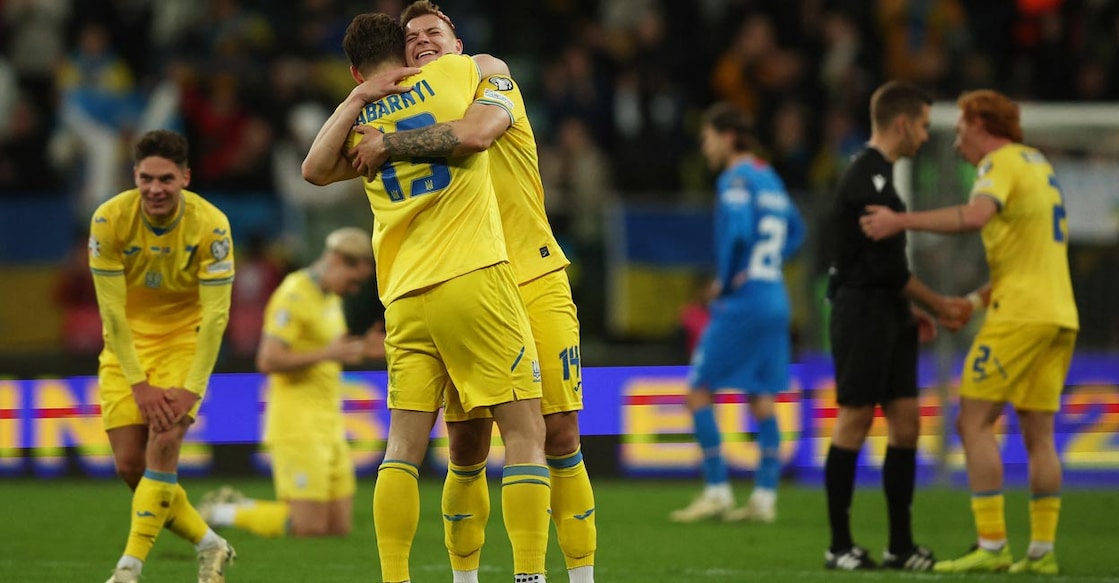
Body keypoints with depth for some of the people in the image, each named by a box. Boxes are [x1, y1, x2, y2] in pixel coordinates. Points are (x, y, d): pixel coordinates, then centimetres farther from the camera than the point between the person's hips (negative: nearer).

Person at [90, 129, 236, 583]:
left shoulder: (211, 225, -20)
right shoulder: (110, 219, -18)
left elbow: (216, 314, -19)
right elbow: (111, 308, -16)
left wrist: (192, 388, -25)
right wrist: (139, 383, -20)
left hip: (185, 338, -2)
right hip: (127, 343, 2)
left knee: (164, 444, -21)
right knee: (129, 464, -3)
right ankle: (209, 545, 16)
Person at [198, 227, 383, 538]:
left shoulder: (330, 298, 16)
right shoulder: (294, 296, -13)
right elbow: (268, 361, -20)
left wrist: (360, 351, 11)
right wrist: (327, 354, -23)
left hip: (329, 427, 9)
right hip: (297, 426, -9)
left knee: (339, 528, 4)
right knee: (310, 527, -12)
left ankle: (239, 506, 18)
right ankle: (222, 512, 6)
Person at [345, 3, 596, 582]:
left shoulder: (492, 83, 0)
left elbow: (475, 133, -23)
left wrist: (387, 143, -18)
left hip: (535, 282, -3)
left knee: (560, 440, -6)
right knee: (466, 454, -1)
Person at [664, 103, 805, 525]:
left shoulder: (736, 180, -11)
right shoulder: (770, 178, 15)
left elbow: (738, 232, -25)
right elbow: (795, 230, 26)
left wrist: (724, 281, -12)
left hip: (741, 301, -8)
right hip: (775, 302, 8)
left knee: (699, 391, -1)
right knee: (762, 399, 9)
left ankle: (717, 490, -4)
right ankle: (765, 497, 6)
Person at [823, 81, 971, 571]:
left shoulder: (876, 176, 16)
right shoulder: (867, 179, -16)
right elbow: (887, 264, -18)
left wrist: (910, 310, 17)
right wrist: (939, 305, -8)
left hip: (887, 316, 10)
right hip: (862, 315, -10)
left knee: (905, 423, 6)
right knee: (854, 423, -4)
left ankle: (900, 545, 9)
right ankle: (840, 546, 2)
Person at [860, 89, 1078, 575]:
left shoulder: (1001, 162, -6)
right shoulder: (1039, 164, 22)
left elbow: (975, 216, -27)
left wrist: (901, 221, -24)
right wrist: (979, 298, 23)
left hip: (1020, 313, -9)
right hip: (1058, 313, 9)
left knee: (975, 422, -7)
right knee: (1038, 434, 8)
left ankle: (991, 546, -12)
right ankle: (1042, 550, 5)